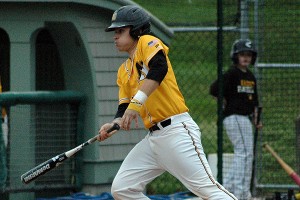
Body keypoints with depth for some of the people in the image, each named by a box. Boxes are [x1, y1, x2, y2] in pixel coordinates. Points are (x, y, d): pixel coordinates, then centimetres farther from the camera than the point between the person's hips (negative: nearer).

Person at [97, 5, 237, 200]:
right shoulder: (124, 71, 21)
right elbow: (124, 110, 17)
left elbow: (159, 68, -22)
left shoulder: (147, 42, -1)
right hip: (153, 138, 9)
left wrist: (137, 102, -31)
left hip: (177, 130, -9)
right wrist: (112, 126, -4)